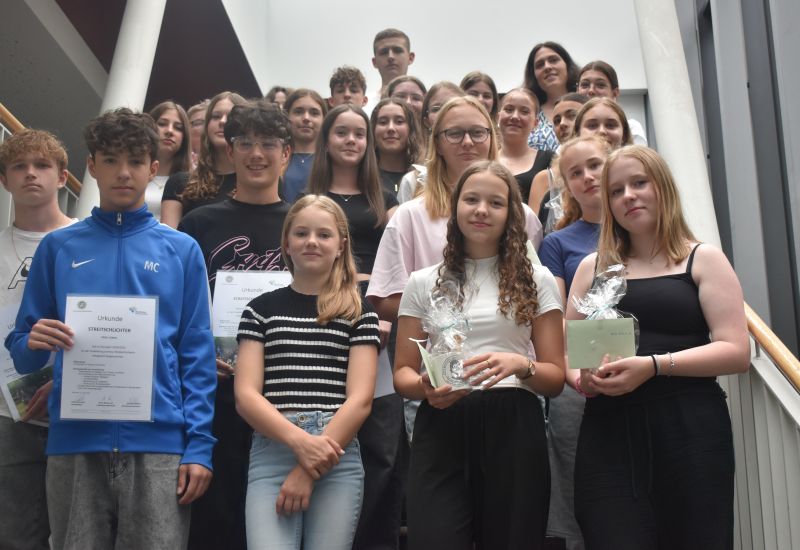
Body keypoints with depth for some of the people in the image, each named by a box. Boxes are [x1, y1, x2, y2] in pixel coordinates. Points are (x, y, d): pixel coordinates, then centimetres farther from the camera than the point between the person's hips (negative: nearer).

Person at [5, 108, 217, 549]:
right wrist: (33, 343, -14)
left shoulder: (181, 250, 6)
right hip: (74, 444, 1)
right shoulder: (59, 247, 8)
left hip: (159, 444, -1)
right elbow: (21, 351, 10)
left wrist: (199, 445, -5)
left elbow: (197, 354, 3)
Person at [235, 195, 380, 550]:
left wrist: (310, 468, -10)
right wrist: (299, 440, -14)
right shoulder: (261, 309, 10)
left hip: (337, 455, 0)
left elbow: (360, 398, -1)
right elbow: (245, 395, 2)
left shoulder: (359, 313, 8)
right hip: (271, 451, 0)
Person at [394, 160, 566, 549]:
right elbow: (403, 372, 9)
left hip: (513, 430, 1)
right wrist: (425, 387, -14)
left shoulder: (536, 280, 8)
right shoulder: (423, 282, 10)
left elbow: (555, 377, 6)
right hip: (442, 429, 0)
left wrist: (521, 365, -16)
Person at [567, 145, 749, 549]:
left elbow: (736, 351, -4)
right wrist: (581, 377, -8)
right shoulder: (593, 267, 15)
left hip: (689, 428, -2)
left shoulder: (703, 259, 6)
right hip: (608, 431, 2)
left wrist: (654, 365, -17)